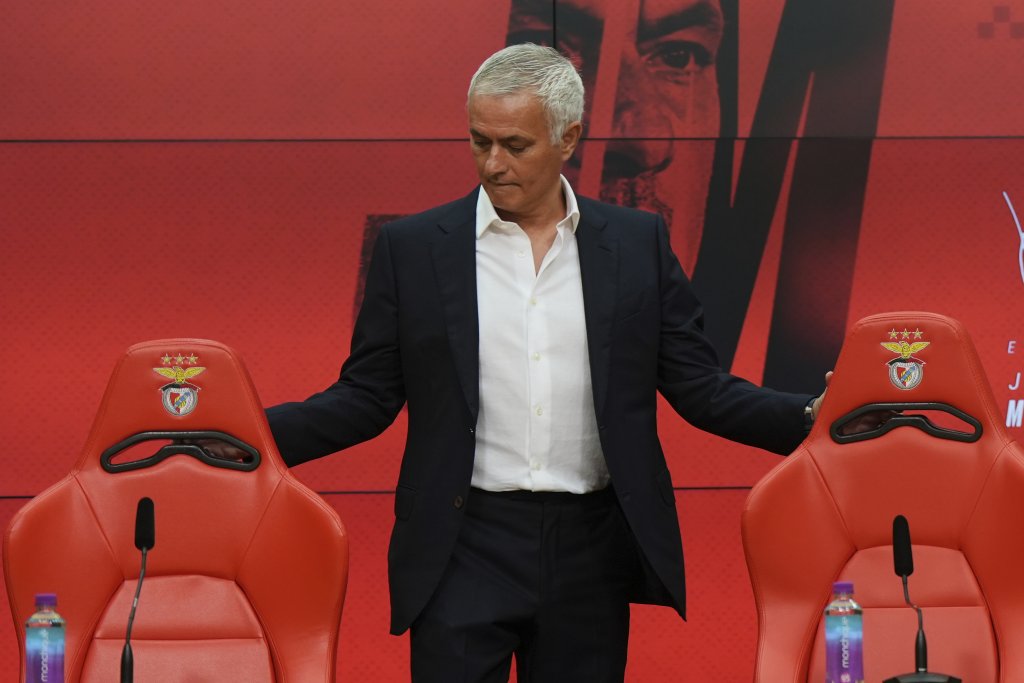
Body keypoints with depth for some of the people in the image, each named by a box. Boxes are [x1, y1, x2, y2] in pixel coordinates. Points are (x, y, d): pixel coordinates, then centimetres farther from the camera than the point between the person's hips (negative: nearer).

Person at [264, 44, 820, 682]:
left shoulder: (639, 243, 6)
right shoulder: (413, 247, 4)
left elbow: (700, 388, 6)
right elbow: (366, 399, 4)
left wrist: (809, 418, -9)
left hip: (591, 555, 1)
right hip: (466, 550, -1)